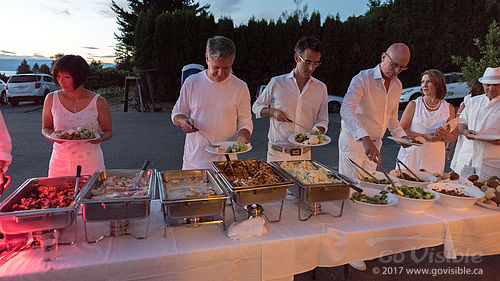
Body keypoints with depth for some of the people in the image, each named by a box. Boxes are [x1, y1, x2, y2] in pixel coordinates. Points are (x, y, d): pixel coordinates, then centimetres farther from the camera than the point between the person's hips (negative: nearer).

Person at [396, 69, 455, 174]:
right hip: (412, 155, -1)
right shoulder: (414, 105, 0)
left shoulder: (449, 108, 6)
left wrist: (445, 135, -12)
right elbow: (401, 130, -6)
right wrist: (425, 136, -16)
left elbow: (451, 138, 12)